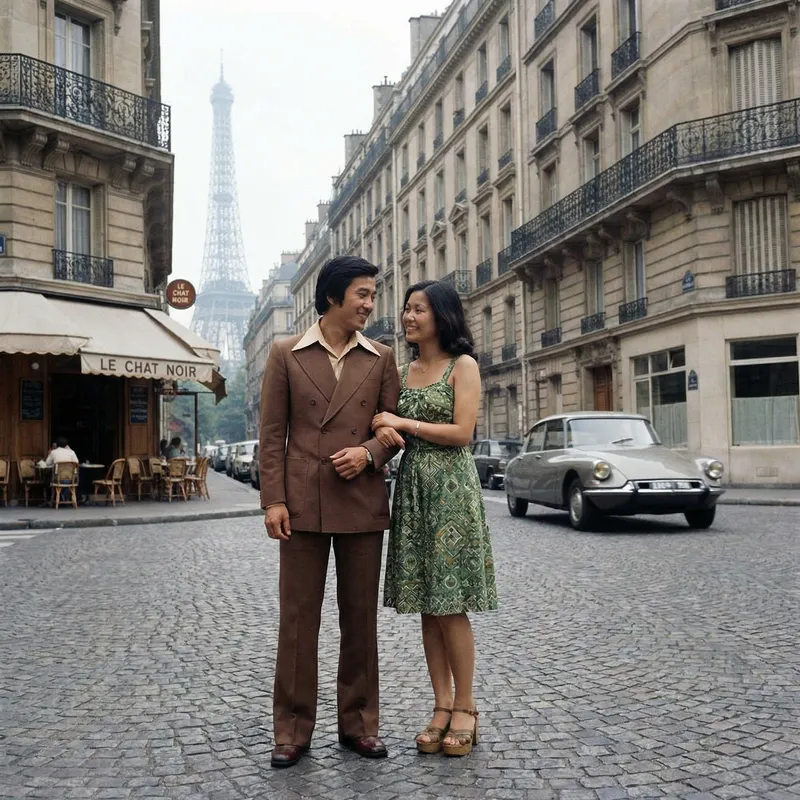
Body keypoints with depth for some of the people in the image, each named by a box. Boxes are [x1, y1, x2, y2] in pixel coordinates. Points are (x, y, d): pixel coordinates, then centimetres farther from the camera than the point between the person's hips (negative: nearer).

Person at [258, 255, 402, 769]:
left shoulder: (381, 359, 8)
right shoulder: (286, 355, 4)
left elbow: (395, 425, 10)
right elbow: (272, 433, 1)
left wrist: (370, 452, -11)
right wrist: (273, 500, -6)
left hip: (362, 503, 2)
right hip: (303, 503, -2)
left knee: (361, 616, 9)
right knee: (298, 617, 3)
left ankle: (359, 722, 22)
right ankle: (293, 729, 14)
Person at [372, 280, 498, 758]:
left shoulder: (463, 365, -2)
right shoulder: (405, 372, 15)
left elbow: (462, 432, -11)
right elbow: (395, 433, 16)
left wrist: (404, 423, -9)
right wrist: (386, 431, -7)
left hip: (451, 488, -6)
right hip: (412, 486, 6)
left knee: (451, 605, -4)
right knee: (426, 605, 6)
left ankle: (465, 708, 8)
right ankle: (442, 706, 13)